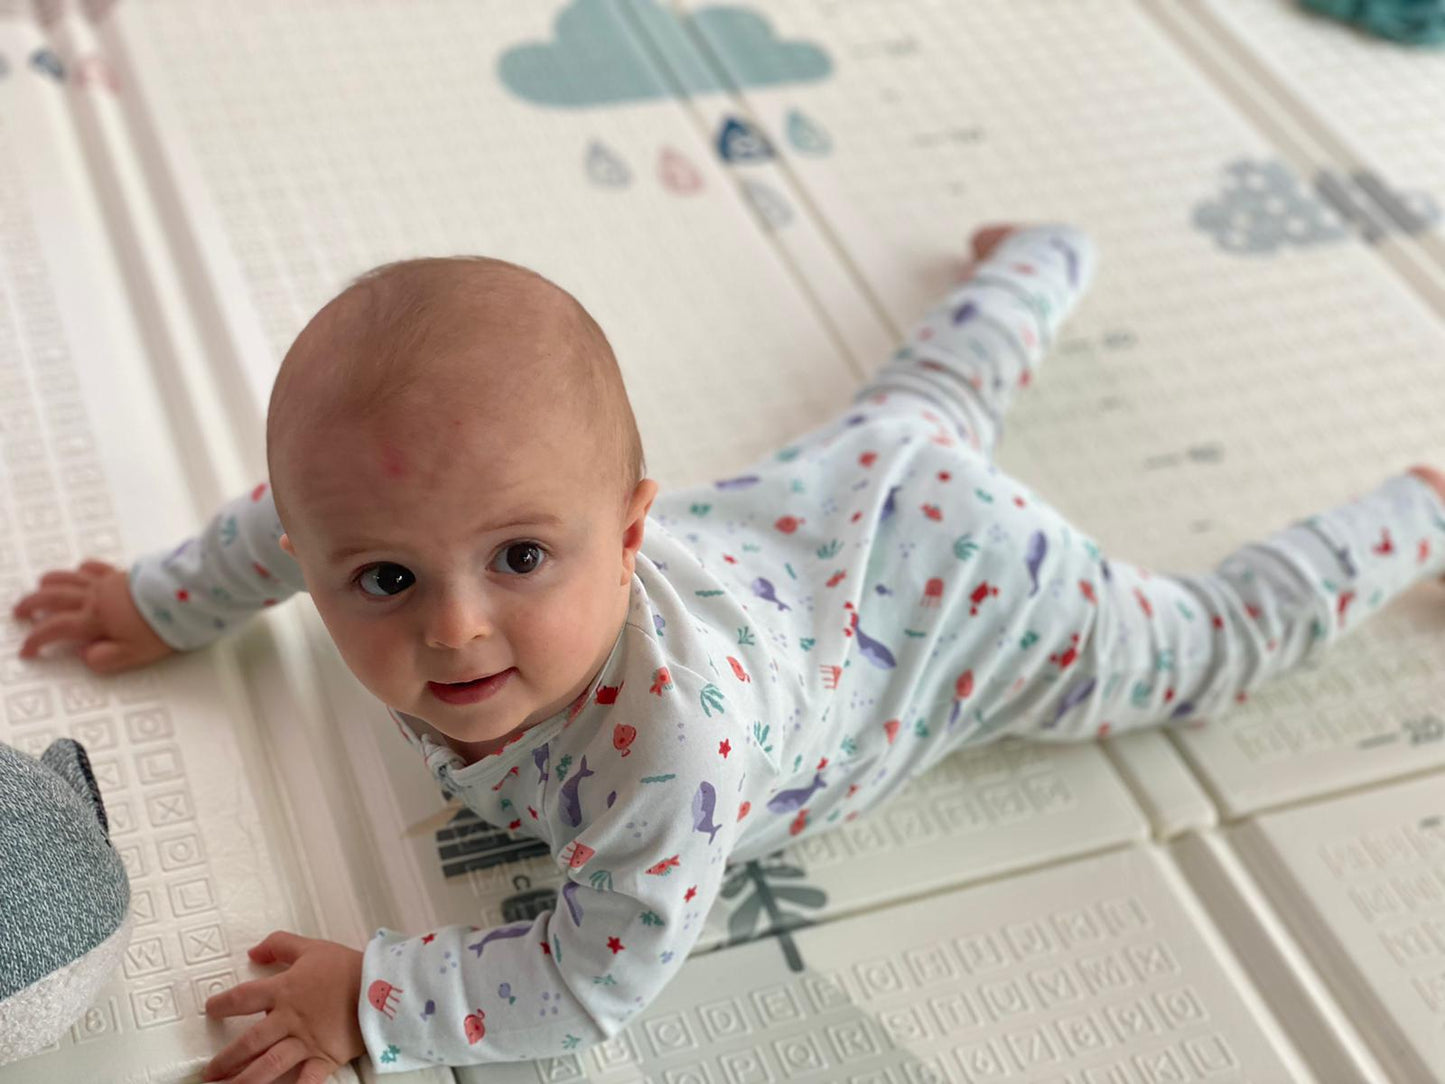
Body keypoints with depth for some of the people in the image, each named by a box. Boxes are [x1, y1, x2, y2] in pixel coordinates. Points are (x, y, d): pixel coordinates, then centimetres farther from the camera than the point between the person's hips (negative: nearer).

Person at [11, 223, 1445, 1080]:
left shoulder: (673, 731, -47)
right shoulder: (376, 524, -27)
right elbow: (290, 512, -3)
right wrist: (162, 604, 7)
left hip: (962, 581, -6)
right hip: (809, 505, 7)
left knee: (1206, 646, 14)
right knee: (920, 404, 36)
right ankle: (1043, 261, 63)